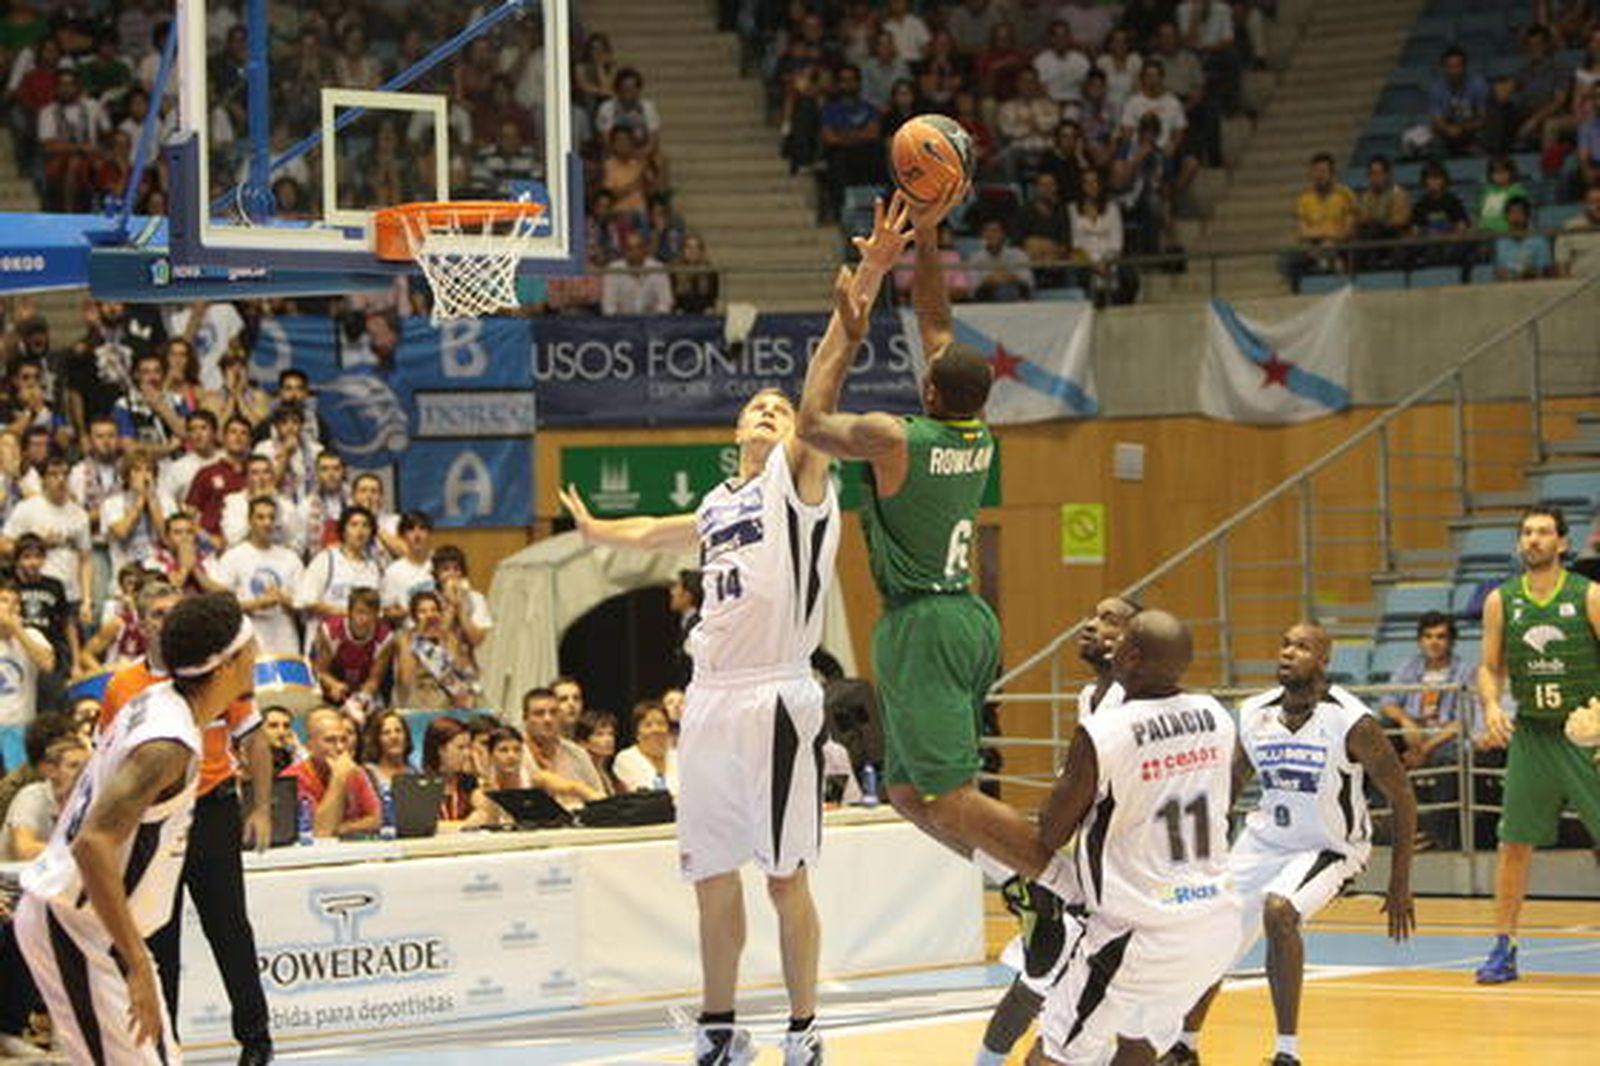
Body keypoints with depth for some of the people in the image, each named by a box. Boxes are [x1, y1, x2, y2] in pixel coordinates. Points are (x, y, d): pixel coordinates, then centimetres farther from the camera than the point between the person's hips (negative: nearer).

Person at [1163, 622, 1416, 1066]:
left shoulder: (1351, 723, -21)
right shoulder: (1254, 714, -6)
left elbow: (1401, 795, -13)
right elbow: (1232, 783, 11)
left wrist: (1399, 885, -12)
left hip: (1329, 847, -5)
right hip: (1265, 840, 6)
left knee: (1278, 910, -32)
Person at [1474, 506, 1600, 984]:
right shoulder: (1501, 602, 4)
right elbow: (1490, 667, 11)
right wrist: (1492, 705, -9)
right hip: (1531, 734, 3)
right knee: (1514, 842, 2)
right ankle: (1503, 947, 9)